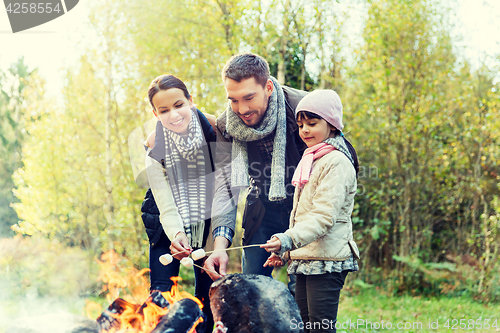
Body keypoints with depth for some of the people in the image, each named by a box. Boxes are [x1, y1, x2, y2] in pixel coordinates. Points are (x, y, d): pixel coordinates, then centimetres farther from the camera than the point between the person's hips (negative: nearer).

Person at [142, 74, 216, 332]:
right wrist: (177, 236, -39)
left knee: (207, 292, 0)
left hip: (208, 219, 1)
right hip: (170, 222, -1)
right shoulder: (155, 147, -21)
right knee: (161, 292, -9)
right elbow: (166, 207, -20)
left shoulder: (214, 127, -19)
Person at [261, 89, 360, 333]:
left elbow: (324, 216, -20)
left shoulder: (337, 162, -11)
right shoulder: (310, 160, 20)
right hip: (305, 258, 9)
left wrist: (289, 240, -30)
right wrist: (285, 250, 22)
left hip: (327, 260, -9)